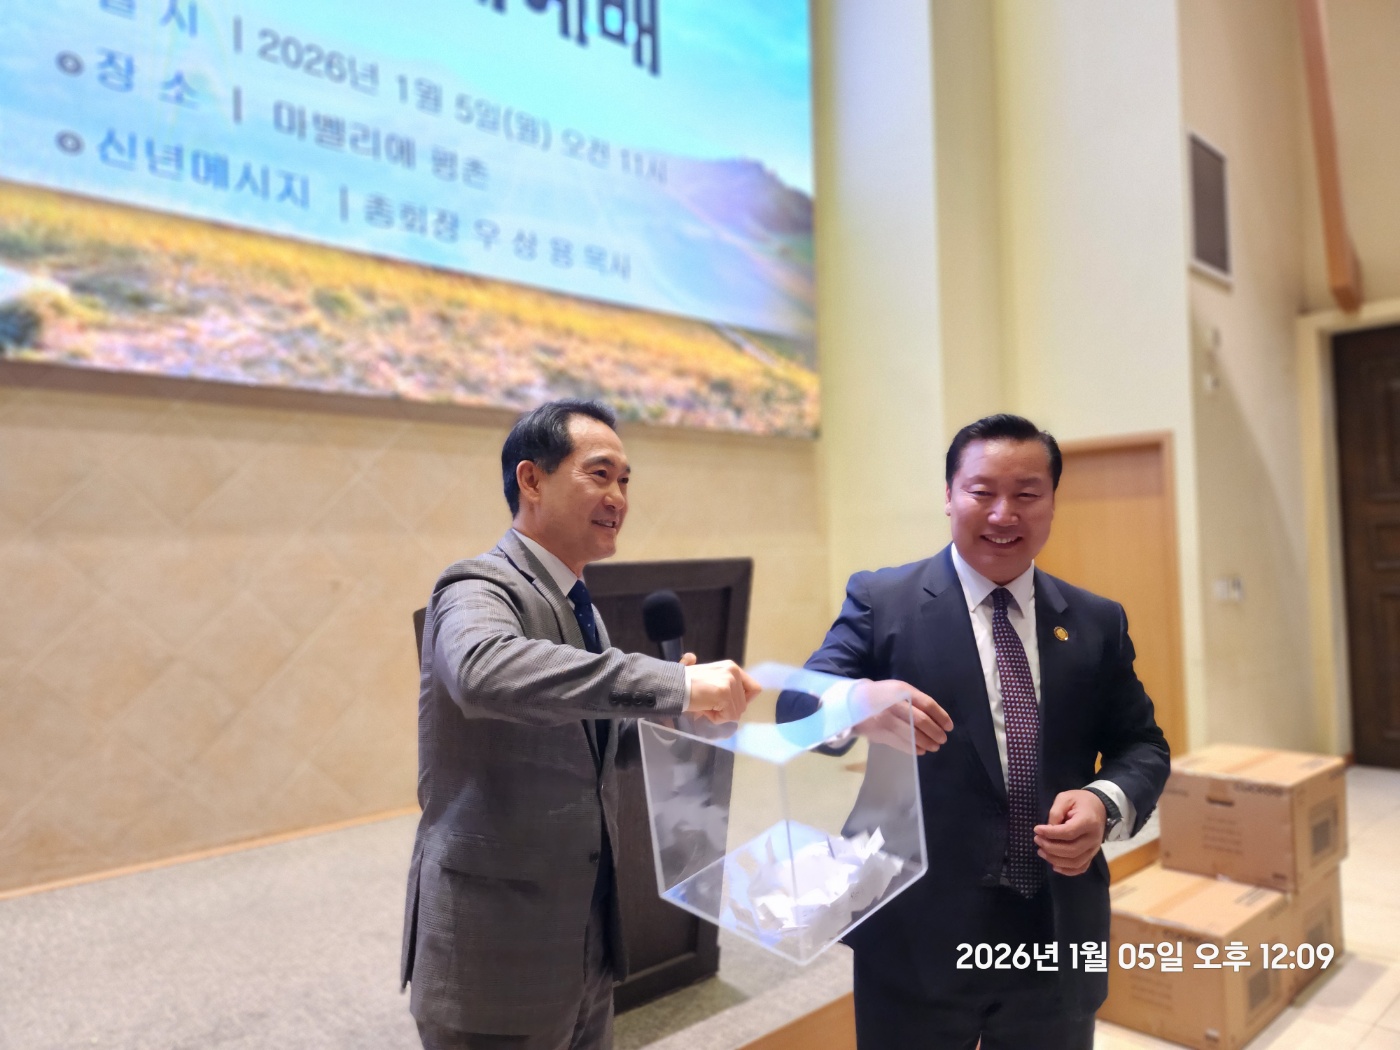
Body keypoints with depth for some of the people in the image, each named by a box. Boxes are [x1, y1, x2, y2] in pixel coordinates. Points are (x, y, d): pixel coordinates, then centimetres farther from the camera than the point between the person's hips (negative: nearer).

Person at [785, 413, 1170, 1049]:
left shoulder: (1098, 622, 5)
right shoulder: (880, 601, -5)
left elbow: (1142, 745, 9)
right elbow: (798, 707, -11)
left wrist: (1108, 803, -13)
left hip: (1059, 941, 3)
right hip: (917, 938, -3)